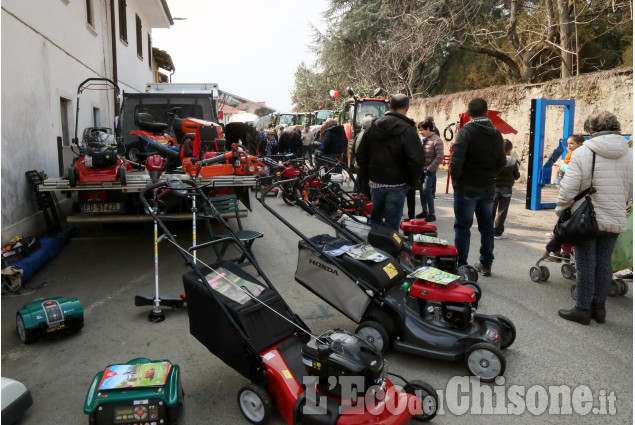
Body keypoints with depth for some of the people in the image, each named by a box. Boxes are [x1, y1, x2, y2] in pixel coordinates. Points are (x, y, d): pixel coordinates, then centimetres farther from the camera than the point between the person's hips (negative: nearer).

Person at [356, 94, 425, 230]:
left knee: (375, 218, 21)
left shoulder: (374, 126, 4)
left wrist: (365, 175, 15)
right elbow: (416, 160, -17)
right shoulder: (408, 130, -13)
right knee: (391, 225, 2)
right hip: (397, 185, -5)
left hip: (374, 182, 5)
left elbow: (360, 154, 8)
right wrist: (413, 182, -3)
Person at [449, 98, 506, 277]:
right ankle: (486, 264, 23)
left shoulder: (466, 131, -12)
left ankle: (460, 265, 5)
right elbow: (501, 161, 11)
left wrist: (455, 178, -8)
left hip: (467, 187, -6)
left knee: (462, 226, 2)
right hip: (488, 188, 6)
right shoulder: (496, 133, 7)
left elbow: (456, 159, -21)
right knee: (487, 226, 15)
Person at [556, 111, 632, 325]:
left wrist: (560, 211, -1)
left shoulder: (583, 153, -13)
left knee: (585, 264, 3)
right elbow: (630, 192, 5)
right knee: (604, 262, 13)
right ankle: (599, 307, 23)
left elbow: (568, 189, -15)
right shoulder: (629, 155, 2)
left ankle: (583, 309, 11)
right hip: (615, 219, 4)